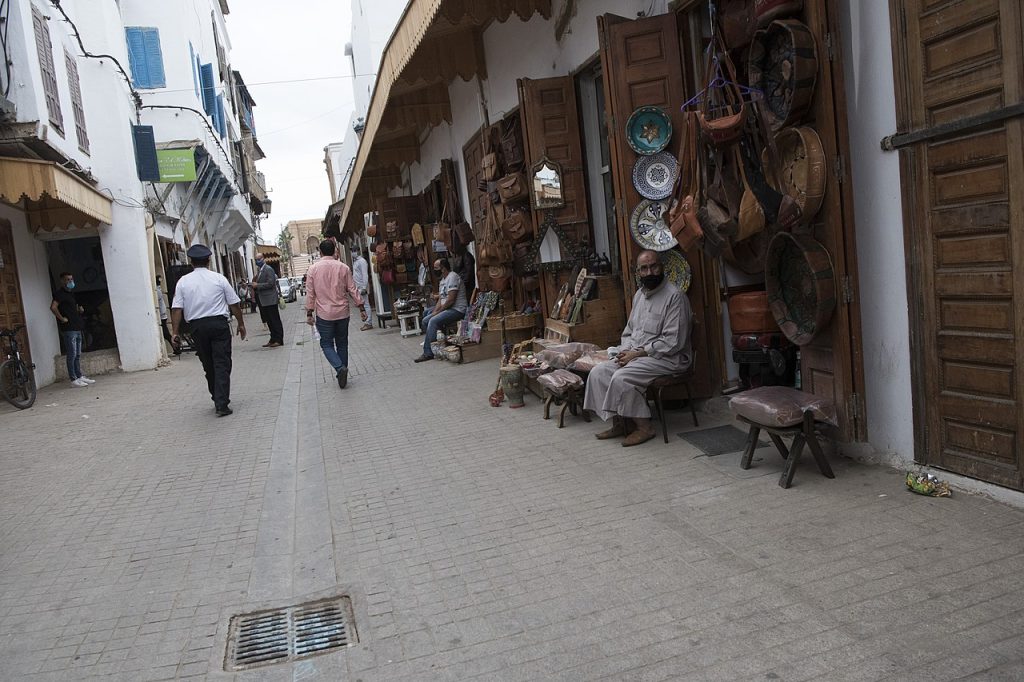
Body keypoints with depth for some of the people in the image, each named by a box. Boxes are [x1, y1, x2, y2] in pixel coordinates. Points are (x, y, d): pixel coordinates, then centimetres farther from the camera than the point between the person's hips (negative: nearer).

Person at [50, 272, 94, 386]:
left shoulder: (71, 294, 19)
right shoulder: (59, 293, -8)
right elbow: (53, 307, -23)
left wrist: (80, 309, 11)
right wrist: (62, 318, -17)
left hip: (77, 328, 9)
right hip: (68, 329, -9)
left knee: (78, 355, 12)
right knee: (72, 355, -7)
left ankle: (80, 376, 17)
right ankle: (73, 379, -4)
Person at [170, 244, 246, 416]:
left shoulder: (183, 281, 2)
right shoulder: (219, 278, -1)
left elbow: (176, 308, -3)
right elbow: (234, 304, 1)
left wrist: (175, 332, 0)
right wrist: (241, 324, 12)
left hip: (197, 326, 2)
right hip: (219, 324, -2)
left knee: (208, 365, 15)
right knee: (222, 365, -1)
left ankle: (218, 400, 27)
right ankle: (222, 404, -8)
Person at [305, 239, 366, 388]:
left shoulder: (313, 268, -4)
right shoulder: (343, 267, -2)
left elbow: (310, 293, -2)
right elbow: (353, 289, -2)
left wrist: (309, 313, 5)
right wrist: (361, 308, 4)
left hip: (324, 314, -2)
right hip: (342, 313, 2)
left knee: (326, 343, 7)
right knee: (342, 344, 13)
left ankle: (340, 368, -15)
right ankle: (343, 373, 17)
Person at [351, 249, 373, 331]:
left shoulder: (362, 261, -13)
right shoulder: (355, 261, 15)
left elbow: (365, 275, -18)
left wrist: (364, 288, -22)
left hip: (362, 287, -9)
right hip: (357, 287, 9)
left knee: (365, 305, -5)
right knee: (361, 305, 10)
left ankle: (369, 323, -2)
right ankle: (366, 322, 15)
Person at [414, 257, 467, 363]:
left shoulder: (452, 277, -14)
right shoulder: (443, 280, 18)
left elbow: (450, 300, -21)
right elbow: (441, 299, 15)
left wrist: (437, 312, -14)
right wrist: (434, 312, -3)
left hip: (457, 310, -10)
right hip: (447, 309, 10)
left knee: (433, 321, -25)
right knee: (425, 320, 3)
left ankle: (428, 353, -21)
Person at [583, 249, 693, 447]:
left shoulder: (675, 297, -14)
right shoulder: (639, 295, 12)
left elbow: (672, 342, -20)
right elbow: (629, 331, 19)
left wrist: (638, 353, -18)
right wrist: (626, 350, -2)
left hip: (668, 358, -8)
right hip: (635, 354, 9)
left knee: (622, 378, -28)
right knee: (598, 372, -7)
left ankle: (644, 427, -11)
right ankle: (619, 423, 0)